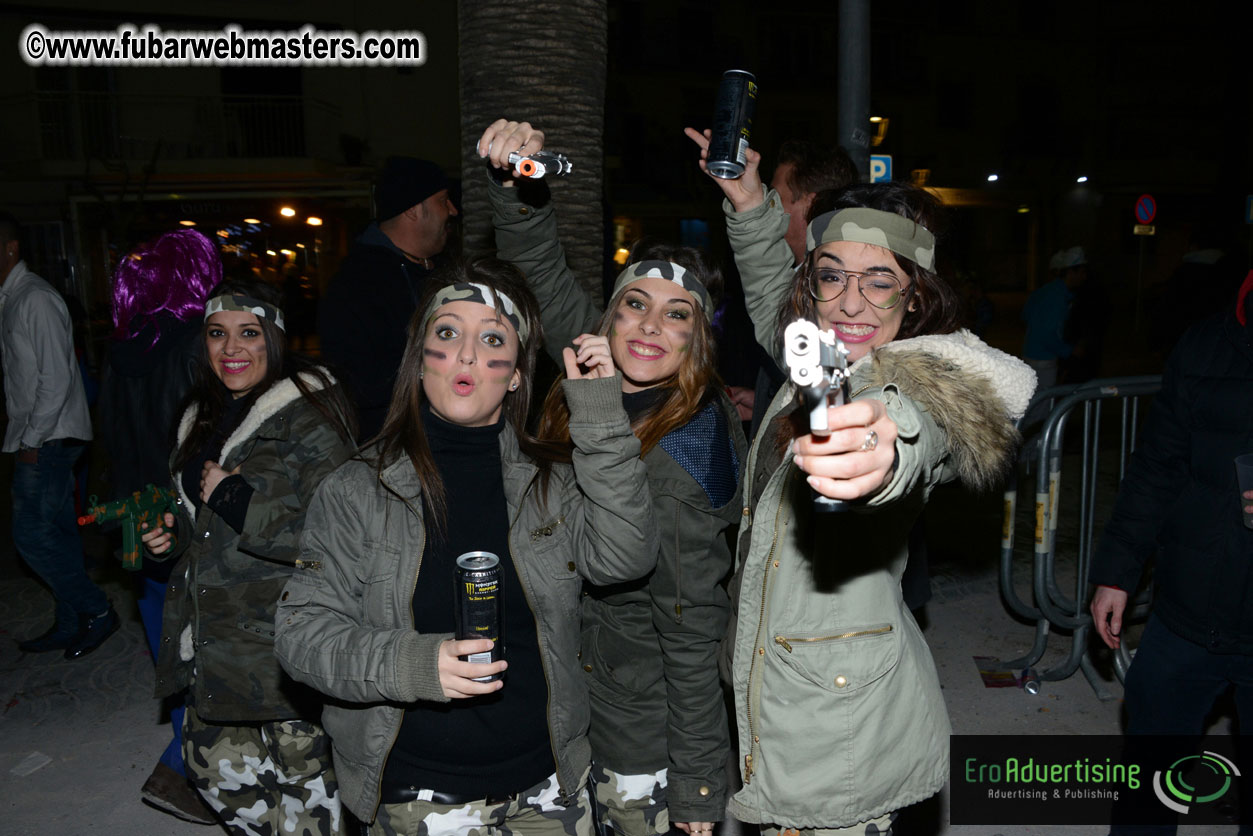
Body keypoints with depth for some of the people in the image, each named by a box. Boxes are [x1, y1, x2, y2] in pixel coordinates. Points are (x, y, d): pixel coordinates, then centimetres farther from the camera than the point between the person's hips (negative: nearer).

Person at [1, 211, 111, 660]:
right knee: (57, 532, 12)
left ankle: (96, 610, 5)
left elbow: (56, 378, -19)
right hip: (37, 437, 9)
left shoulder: (36, 300, -14)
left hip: (48, 439, -9)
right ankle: (70, 625, 21)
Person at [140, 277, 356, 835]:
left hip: (282, 643, -8)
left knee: (301, 774, 2)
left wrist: (234, 499, -21)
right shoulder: (204, 420, 13)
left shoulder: (308, 418, -15)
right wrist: (174, 534, 9)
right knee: (215, 769, 16)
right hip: (211, 640, 8)